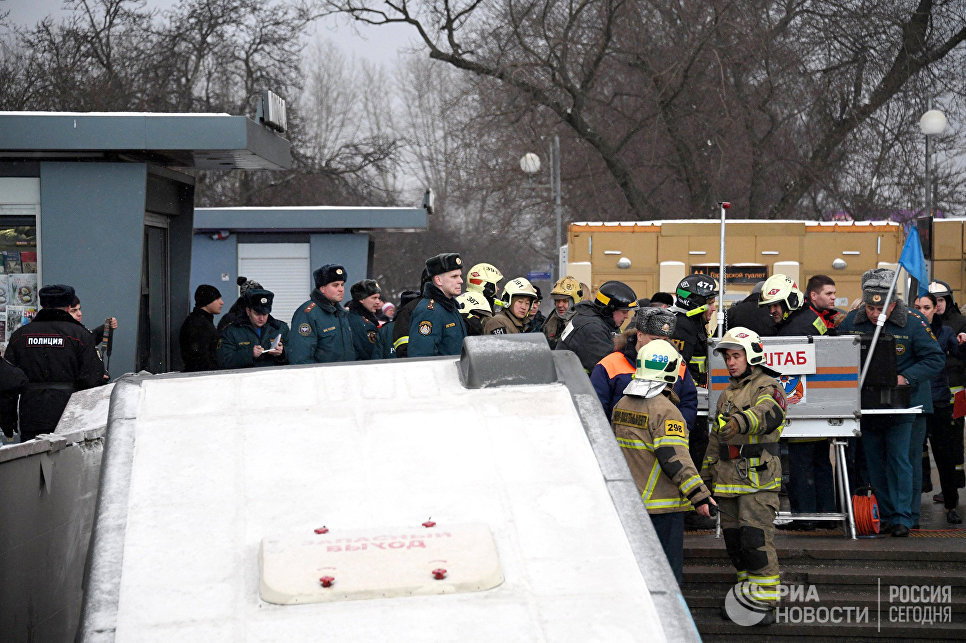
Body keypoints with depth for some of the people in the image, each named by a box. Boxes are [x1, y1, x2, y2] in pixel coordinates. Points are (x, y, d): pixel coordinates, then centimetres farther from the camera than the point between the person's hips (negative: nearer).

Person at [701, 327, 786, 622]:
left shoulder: (767, 387, -5)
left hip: (757, 477, -8)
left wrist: (740, 421, -50)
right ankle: (746, 598, 18)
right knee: (734, 540, 9)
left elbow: (767, 414, -30)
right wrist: (706, 477, 24)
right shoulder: (727, 394, 21)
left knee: (756, 540, -12)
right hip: (728, 479, 8)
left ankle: (765, 602, -8)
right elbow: (715, 440, 27)